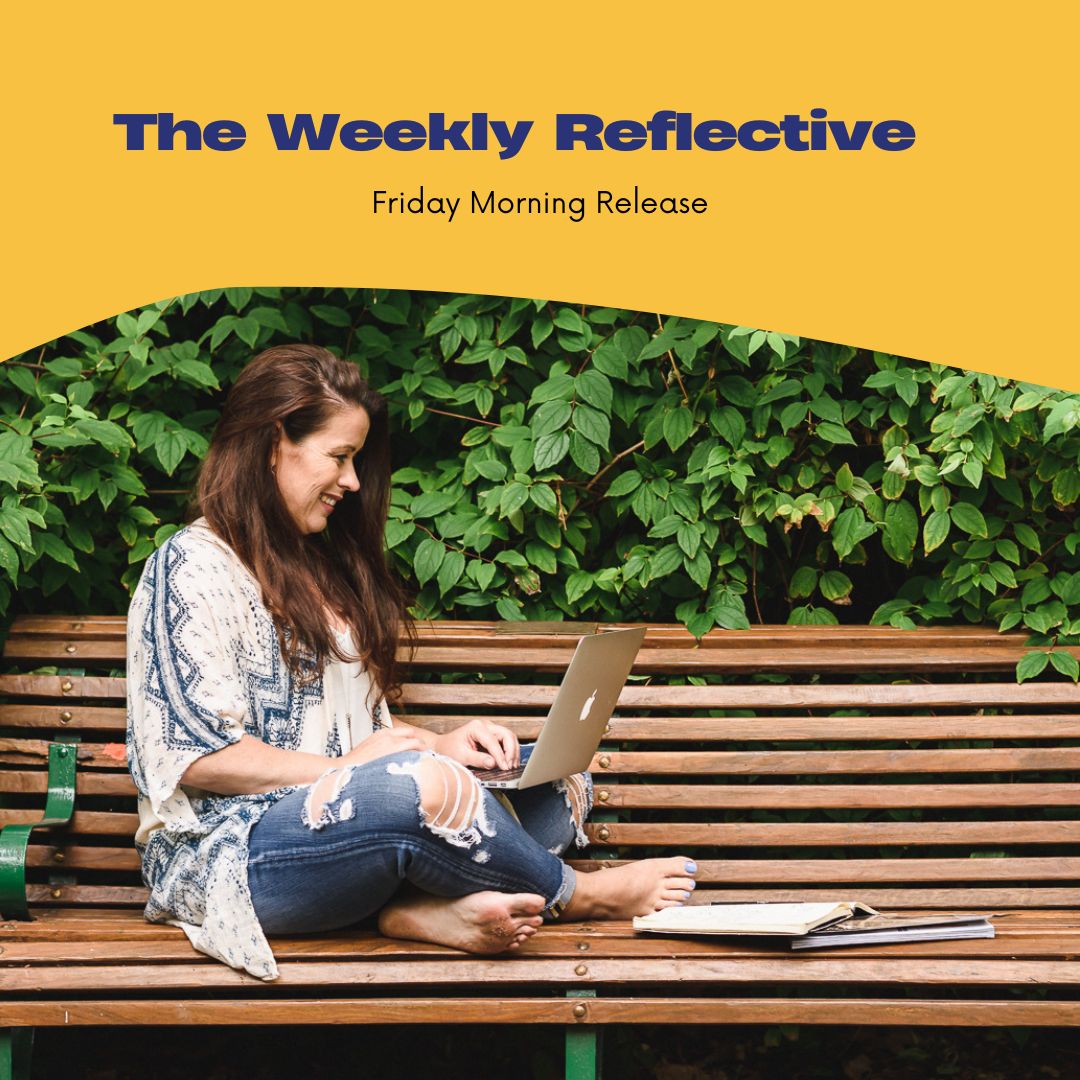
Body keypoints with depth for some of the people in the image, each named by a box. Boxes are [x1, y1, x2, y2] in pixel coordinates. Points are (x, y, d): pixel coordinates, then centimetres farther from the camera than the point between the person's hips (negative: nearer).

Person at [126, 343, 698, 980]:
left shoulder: (319, 566, 23)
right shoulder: (194, 568, -5)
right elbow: (200, 757, -14)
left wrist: (440, 747, 3)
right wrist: (343, 768, -12)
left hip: (343, 823, 10)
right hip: (226, 852, -10)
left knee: (560, 780, -2)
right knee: (426, 787, -36)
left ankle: (428, 908, -31)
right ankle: (573, 896, -8)